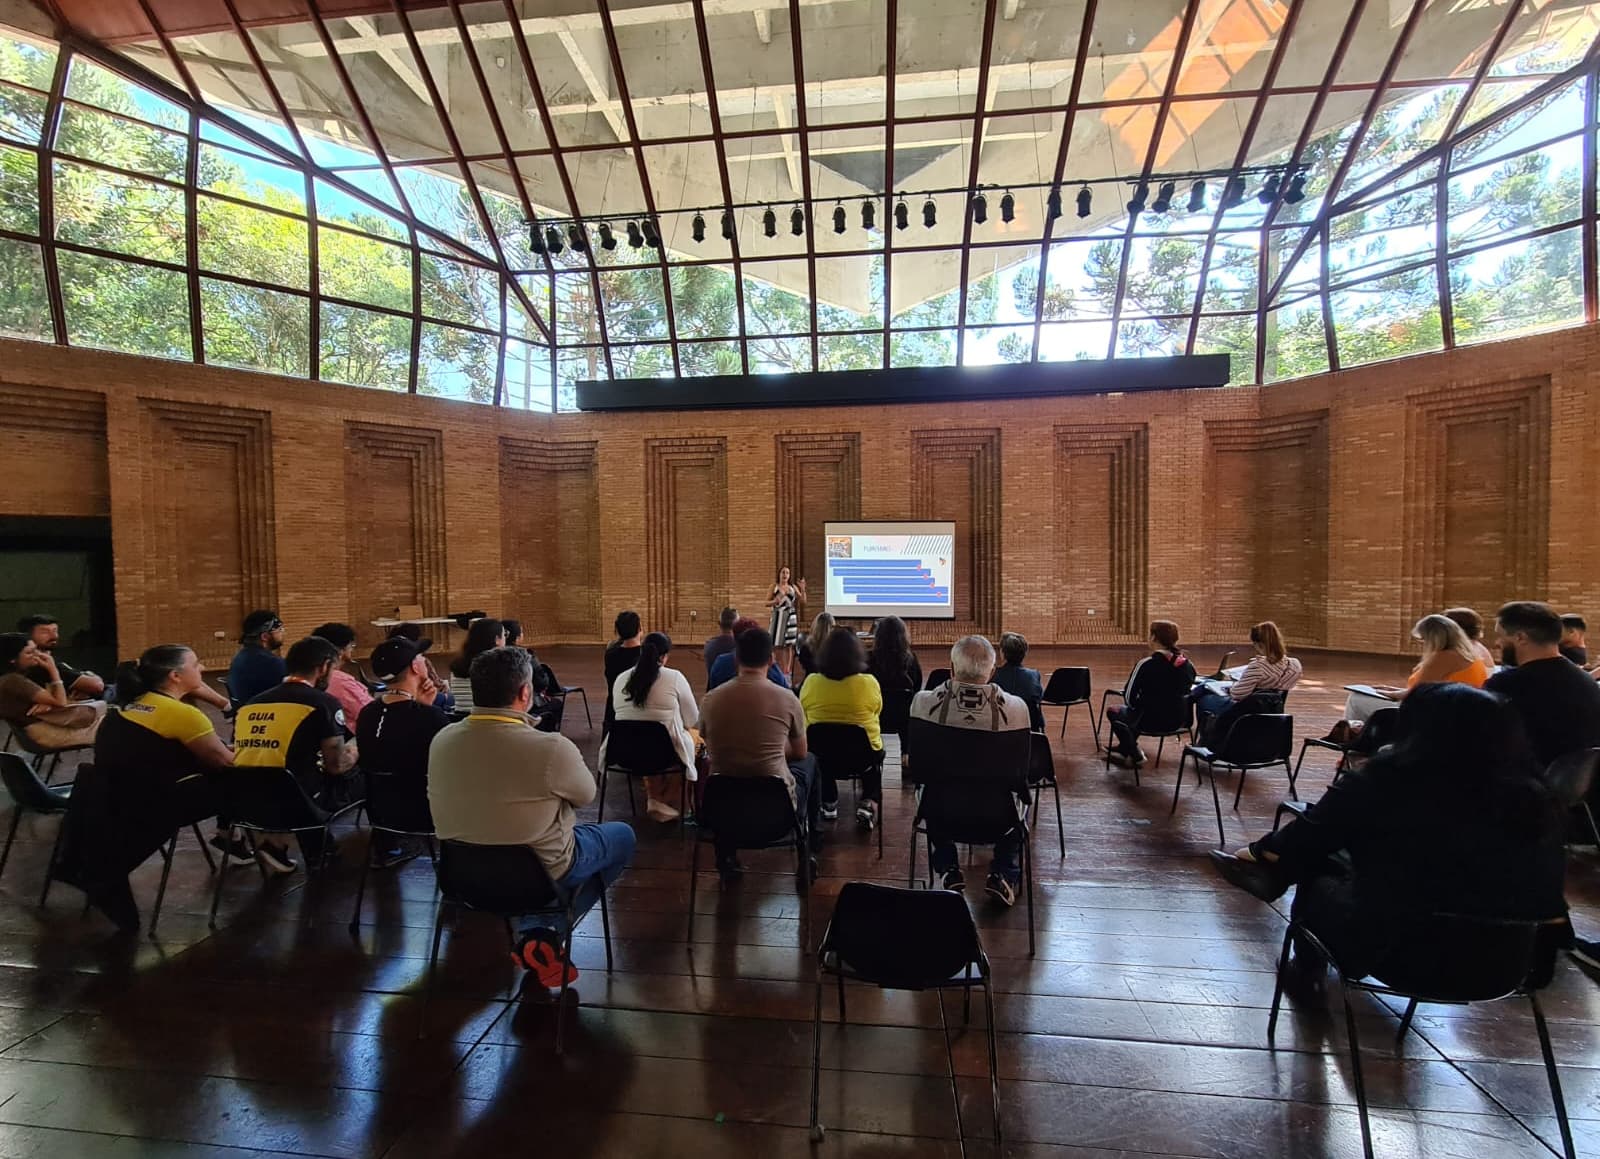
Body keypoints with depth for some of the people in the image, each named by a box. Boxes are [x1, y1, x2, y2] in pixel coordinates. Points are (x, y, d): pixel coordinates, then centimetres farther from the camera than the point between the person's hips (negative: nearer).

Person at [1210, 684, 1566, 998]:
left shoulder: (1384, 781, -19)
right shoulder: (1534, 801, -8)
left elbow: (1303, 837, -6)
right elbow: (1550, 908, 1)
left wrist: (1253, 853, 14)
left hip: (1391, 952, -4)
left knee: (1319, 879, 23)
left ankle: (1305, 970, 34)